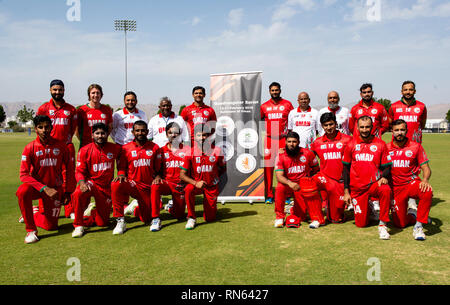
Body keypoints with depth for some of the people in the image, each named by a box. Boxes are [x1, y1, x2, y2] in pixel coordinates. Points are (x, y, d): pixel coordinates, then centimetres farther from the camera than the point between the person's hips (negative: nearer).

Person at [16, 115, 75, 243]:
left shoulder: (61, 146, -6)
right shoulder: (30, 148, -10)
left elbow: (69, 170, 3)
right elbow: (24, 174, -16)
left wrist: (68, 191, 0)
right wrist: (44, 188, -26)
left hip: (55, 188, 1)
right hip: (37, 186, -1)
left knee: (50, 226, 0)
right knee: (22, 192, -37)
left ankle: (36, 212, 34)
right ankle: (31, 230, -20)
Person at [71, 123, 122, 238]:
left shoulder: (115, 148, -1)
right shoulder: (85, 150, -7)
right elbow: (79, 171, -7)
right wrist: (82, 182, -27)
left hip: (107, 187, 2)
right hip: (91, 182, -2)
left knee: (103, 223, 3)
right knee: (78, 194, -39)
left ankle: (92, 211, 41)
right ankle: (78, 225, -16)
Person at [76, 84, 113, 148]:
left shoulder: (107, 109, 7)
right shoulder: (81, 110, 1)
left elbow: (110, 127, 15)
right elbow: (76, 130, 6)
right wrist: (83, 140, -1)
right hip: (86, 145, -2)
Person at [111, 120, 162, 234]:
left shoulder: (154, 147, 5)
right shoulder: (126, 148, 3)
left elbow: (158, 168, 10)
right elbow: (121, 167, 9)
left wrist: (157, 176, -9)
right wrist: (121, 175, -12)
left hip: (148, 187, 1)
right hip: (132, 183, -1)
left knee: (146, 219, 1)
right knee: (115, 185, -35)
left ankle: (139, 209, 40)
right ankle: (120, 222, -22)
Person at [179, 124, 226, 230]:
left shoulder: (217, 151, -11)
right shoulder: (190, 152, -13)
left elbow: (223, 168, 7)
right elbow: (182, 174, -14)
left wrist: (215, 178, 0)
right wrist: (196, 183, -29)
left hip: (212, 186, 1)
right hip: (195, 183, -1)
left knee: (210, 218, 1)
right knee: (188, 189, -37)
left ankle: (211, 207, 38)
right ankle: (191, 218, -16)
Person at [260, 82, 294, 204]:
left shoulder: (287, 104, 5)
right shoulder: (264, 106, 9)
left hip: (283, 139, -1)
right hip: (269, 139, 1)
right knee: (268, 167, 0)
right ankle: (269, 195, 8)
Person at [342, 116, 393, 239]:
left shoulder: (380, 144, 2)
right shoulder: (351, 145, 4)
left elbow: (386, 167, 5)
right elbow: (346, 168, 8)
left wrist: (384, 177, -19)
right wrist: (346, 191, 4)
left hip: (375, 184, -1)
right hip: (357, 188, 1)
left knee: (386, 190, -37)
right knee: (361, 224, 0)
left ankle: (382, 225, -22)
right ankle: (367, 208, 34)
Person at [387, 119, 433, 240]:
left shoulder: (416, 146, 0)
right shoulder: (387, 148, 2)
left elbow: (426, 168, -2)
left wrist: (425, 180, -22)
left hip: (412, 183, 0)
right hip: (396, 188, 1)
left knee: (427, 192, -37)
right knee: (400, 224, -3)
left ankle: (418, 226, -21)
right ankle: (412, 215, 33)